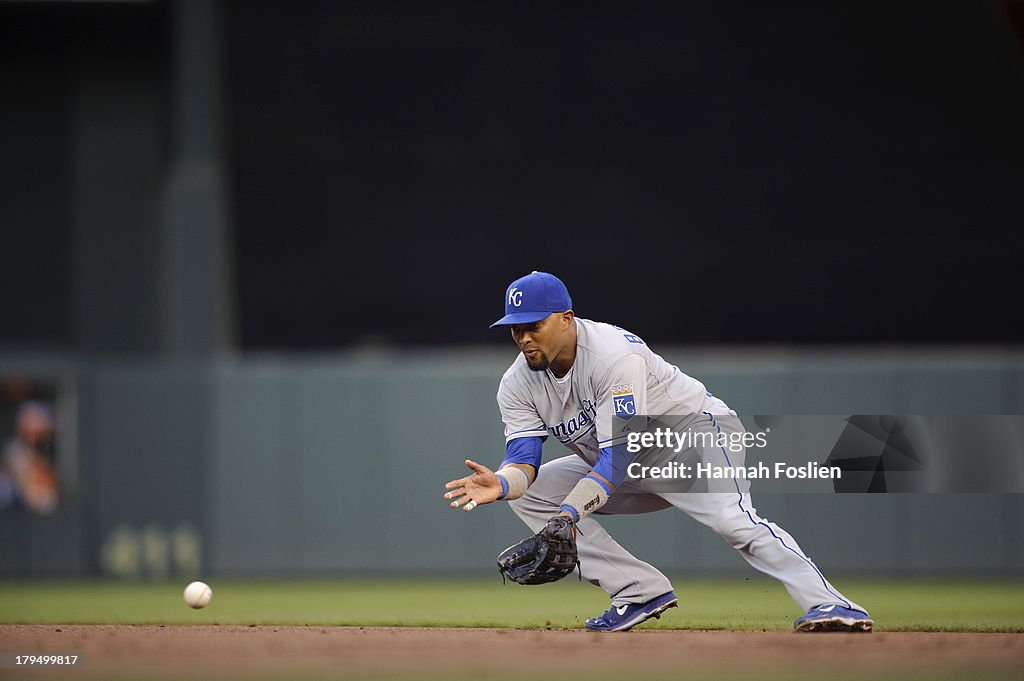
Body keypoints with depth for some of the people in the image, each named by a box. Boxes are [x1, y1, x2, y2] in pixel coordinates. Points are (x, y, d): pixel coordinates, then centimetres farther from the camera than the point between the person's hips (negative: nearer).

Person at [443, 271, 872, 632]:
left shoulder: (614, 354, -29)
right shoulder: (518, 385, -7)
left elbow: (619, 457, -35)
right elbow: (523, 459, -16)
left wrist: (566, 516, -47)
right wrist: (502, 483, -41)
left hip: (695, 431, -8)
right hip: (628, 470, 8)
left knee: (731, 518, -34)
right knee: (527, 492, -5)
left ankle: (826, 604, -45)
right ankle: (641, 592, -9)